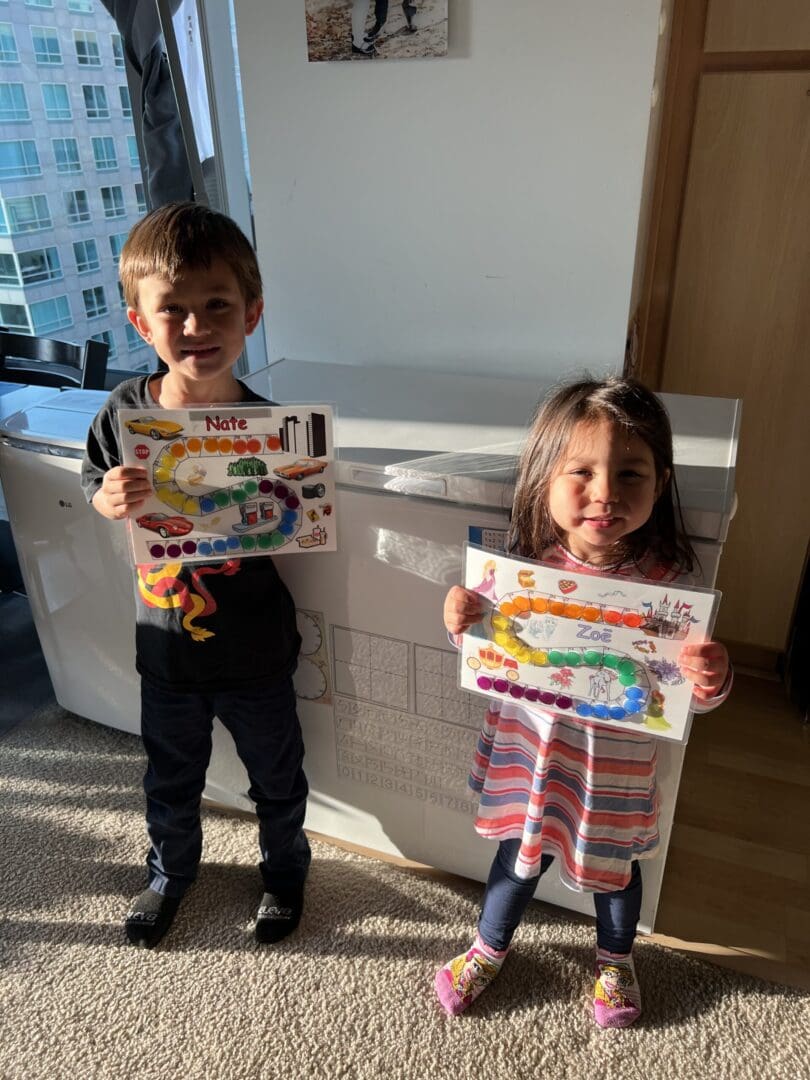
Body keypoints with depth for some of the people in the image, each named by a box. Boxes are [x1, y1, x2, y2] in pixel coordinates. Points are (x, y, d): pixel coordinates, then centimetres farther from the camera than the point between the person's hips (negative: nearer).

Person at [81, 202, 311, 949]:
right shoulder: (127, 409, -13)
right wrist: (111, 498, -20)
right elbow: (96, 487, 3)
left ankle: (284, 870, 51)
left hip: (255, 650, -2)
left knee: (276, 776, 21)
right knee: (171, 779, 25)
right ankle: (170, 871, 55)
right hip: (165, 645, 2)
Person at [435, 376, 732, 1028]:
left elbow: (691, 692, -14)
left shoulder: (668, 578, -23)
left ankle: (615, 960, 57)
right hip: (530, 747, 1)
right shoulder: (528, 560, -18)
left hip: (614, 763, -1)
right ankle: (490, 949, 53)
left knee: (614, 865, 25)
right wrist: (463, 621, -25)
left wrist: (713, 680, -36)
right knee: (521, 852, 24)